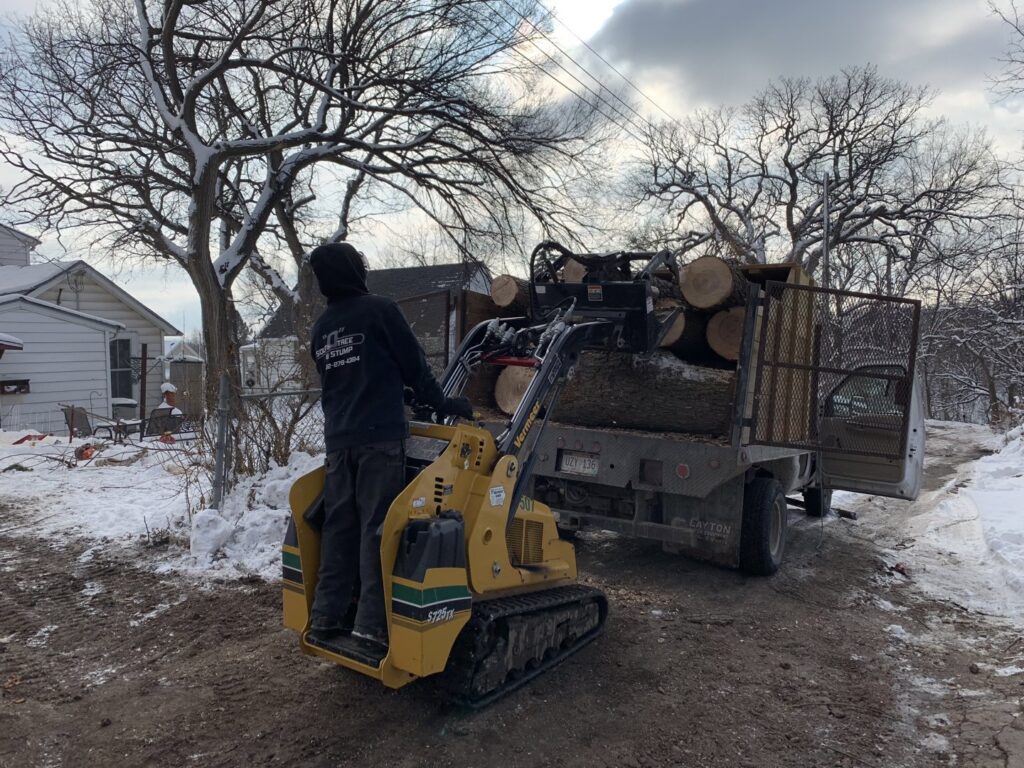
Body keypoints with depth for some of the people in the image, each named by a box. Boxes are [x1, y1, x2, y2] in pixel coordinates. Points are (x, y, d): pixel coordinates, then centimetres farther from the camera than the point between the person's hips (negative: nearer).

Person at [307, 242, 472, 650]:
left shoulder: (321, 327, 16)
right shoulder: (380, 310, -5)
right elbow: (414, 365, -3)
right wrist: (444, 404, 10)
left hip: (338, 438, 7)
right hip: (380, 436, -6)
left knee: (338, 525, 9)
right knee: (377, 526, -5)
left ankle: (326, 614, 14)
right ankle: (372, 621, -4)